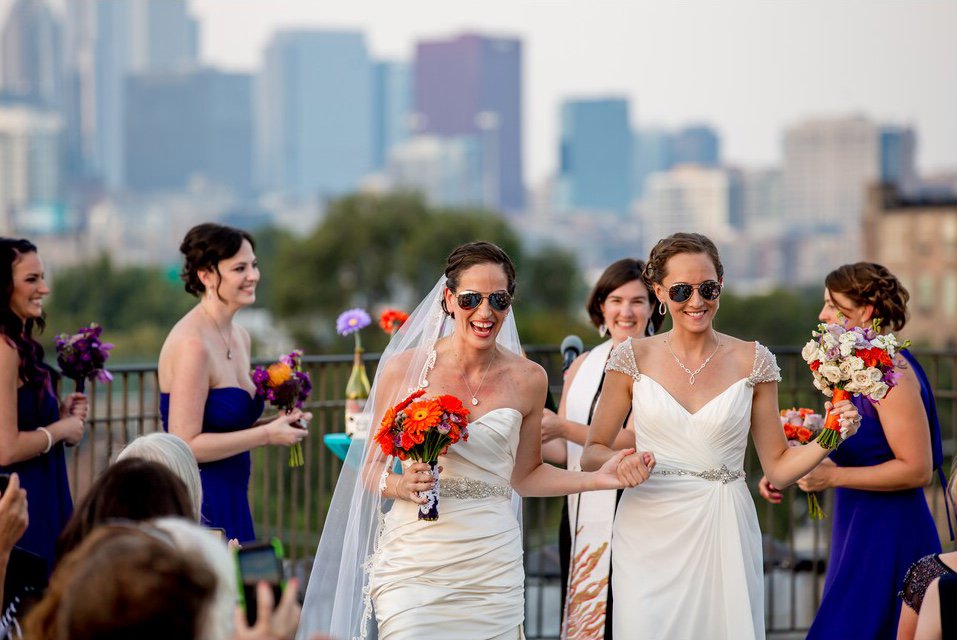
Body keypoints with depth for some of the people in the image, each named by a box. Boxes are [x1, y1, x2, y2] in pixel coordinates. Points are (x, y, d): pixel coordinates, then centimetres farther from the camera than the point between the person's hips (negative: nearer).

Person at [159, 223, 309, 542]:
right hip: (198, 506, -8)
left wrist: (277, 423, 3)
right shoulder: (192, 343, -17)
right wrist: (266, 434, -15)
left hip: (232, 502, 9)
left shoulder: (240, 337, 10)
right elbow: (186, 445, -20)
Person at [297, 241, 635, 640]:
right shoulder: (405, 368, -2)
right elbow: (372, 468, 5)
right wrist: (402, 485, -15)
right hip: (415, 559, -2)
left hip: (492, 566, 2)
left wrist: (598, 479, 3)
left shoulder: (528, 379, 5)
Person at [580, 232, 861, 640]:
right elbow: (593, 453, 6)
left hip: (723, 537, 1)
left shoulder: (752, 361, 4)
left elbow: (777, 467, 6)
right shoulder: (634, 358, 2)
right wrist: (621, 463, -15)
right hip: (650, 537, -1)